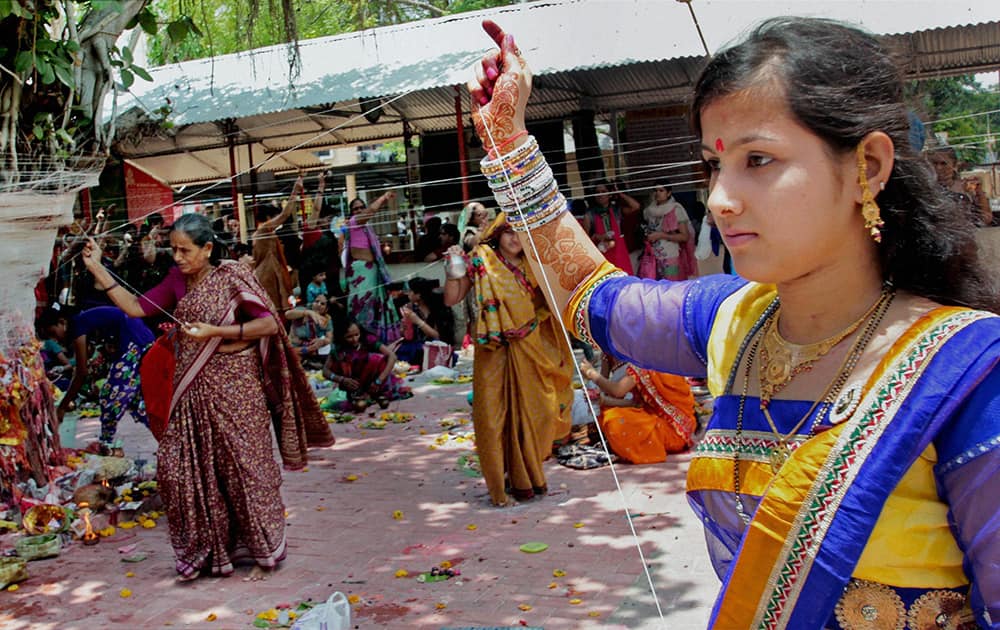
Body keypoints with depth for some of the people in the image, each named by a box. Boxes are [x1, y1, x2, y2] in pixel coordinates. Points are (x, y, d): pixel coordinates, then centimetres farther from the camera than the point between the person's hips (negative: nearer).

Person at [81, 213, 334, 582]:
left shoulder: (231, 277, -11)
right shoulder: (178, 281, 6)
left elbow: (269, 324, -13)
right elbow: (135, 308, 4)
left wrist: (215, 332, -19)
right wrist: (97, 268, -1)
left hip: (234, 387, -6)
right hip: (192, 389, 6)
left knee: (244, 467, 2)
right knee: (183, 468, 6)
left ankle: (264, 551, 17)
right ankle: (205, 551, 22)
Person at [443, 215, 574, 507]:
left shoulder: (532, 265, 8)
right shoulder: (482, 262, -2)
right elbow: (451, 299, -4)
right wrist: (454, 272, -19)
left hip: (532, 352, 4)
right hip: (496, 352, -4)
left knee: (536, 412, 7)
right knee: (500, 414, -3)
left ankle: (530, 473, 25)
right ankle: (516, 479, 9)